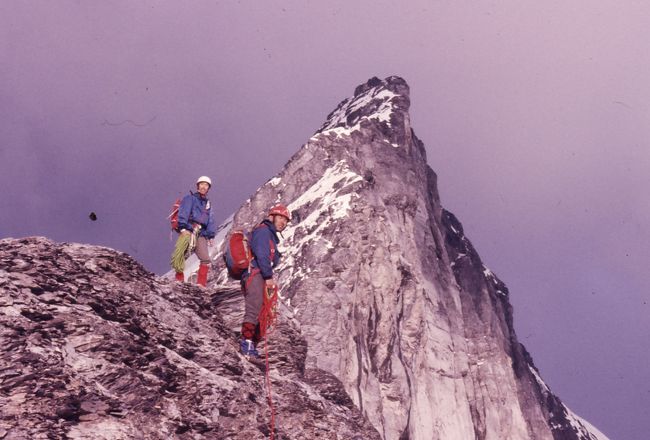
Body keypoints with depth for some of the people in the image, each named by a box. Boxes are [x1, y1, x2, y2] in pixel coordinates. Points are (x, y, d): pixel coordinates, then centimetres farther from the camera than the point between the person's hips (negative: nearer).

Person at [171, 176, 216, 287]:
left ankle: (201, 283, 1)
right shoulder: (190, 198, 9)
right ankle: (179, 279, -19)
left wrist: (211, 235, 12)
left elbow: (210, 221, 25)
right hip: (188, 230, -6)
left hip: (201, 233, 6)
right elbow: (183, 213, -5)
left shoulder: (207, 204, 28)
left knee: (205, 259, -3)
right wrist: (183, 228, -18)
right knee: (179, 254, -21)